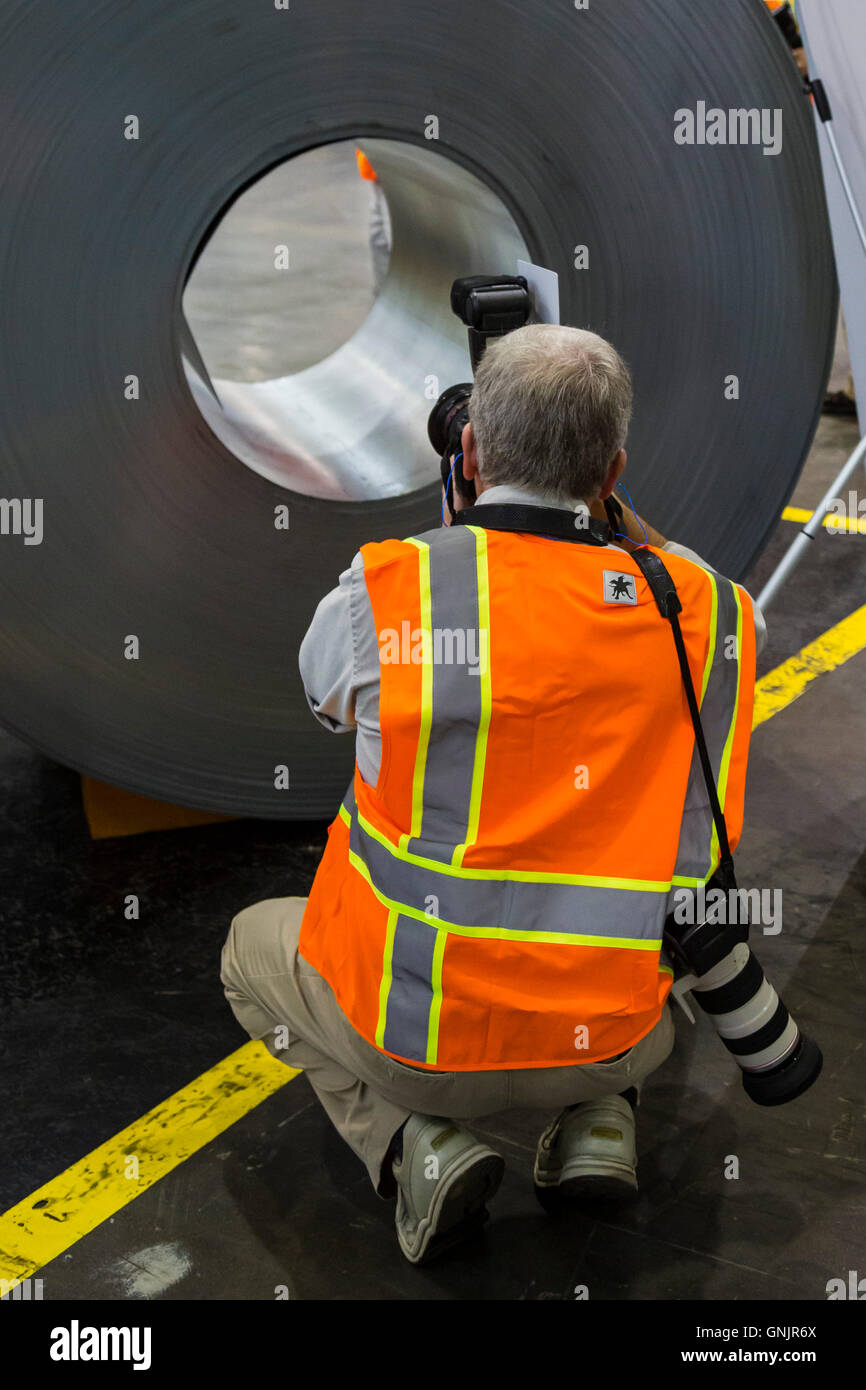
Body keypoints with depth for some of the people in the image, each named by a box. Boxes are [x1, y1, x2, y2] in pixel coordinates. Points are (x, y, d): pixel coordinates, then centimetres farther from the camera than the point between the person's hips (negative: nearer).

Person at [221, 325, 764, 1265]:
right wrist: (610, 520, 17)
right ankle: (598, 1121, 12)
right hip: (610, 1038, 4)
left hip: (416, 1029, -3)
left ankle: (409, 1142, 5)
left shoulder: (387, 592, -16)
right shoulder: (713, 615, -8)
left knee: (256, 944, 29)